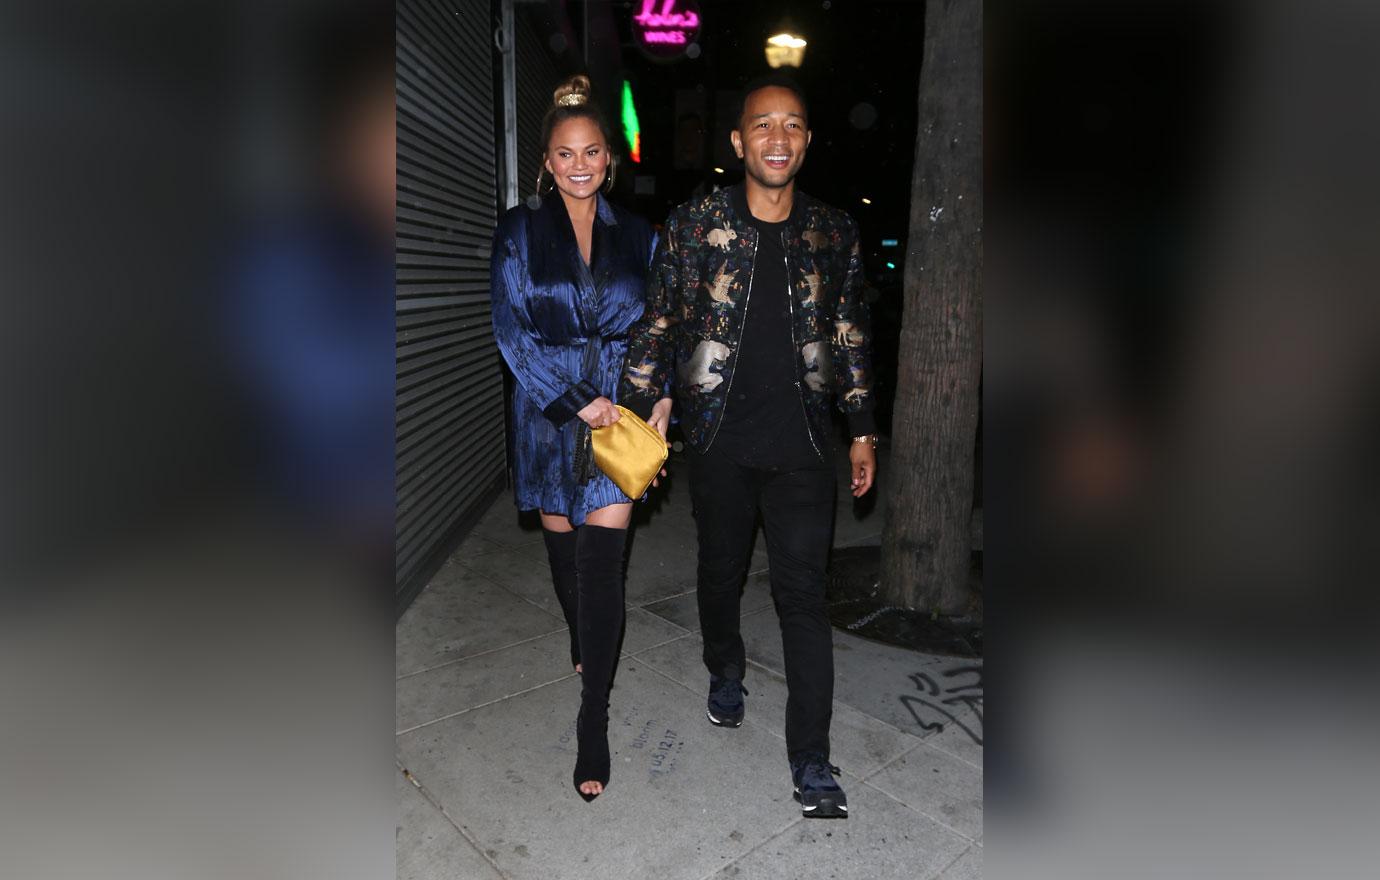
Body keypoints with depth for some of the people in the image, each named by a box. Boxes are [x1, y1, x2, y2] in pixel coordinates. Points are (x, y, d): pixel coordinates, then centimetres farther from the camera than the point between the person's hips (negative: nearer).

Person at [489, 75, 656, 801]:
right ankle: (583, 647, 43)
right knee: (562, 545, 13)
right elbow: (512, 331, -6)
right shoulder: (519, 232, 0)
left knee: (602, 561, -6)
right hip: (548, 413, 0)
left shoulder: (636, 237, 6)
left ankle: (593, 720, 4)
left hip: (618, 413, 0)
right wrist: (576, 401, -13)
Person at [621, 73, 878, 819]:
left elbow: (851, 335, 10)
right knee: (721, 570, 17)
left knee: (803, 594, -1)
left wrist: (862, 430, 9)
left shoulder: (834, 233, 4)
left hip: (801, 443, 0)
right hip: (719, 441, 0)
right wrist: (643, 412, -3)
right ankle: (725, 671, 47)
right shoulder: (693, 224, -2)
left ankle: (811, 764, 9)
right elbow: (656, 324, 2)